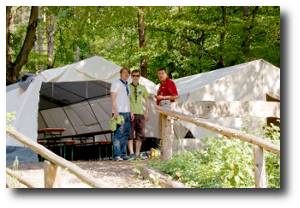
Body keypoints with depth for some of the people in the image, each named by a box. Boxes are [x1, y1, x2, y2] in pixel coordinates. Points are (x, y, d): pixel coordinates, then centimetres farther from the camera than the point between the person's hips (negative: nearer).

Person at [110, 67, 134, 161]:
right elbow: (113, 98, -10)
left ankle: (123, 154, 10)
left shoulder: (127, 85, 21)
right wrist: (115, 111, -18)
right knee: (118, 134, -12)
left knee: (126, 134, 6)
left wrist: (131, 111, 17)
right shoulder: (116, 84, -4)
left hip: (127, 112, 8)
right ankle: (117, 155, -13)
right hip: (119, 112, -8)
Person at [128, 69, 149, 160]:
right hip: (130, 113, -4)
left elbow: (146, 101, 20)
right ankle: (131, 154, -9)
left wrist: (147, 113, 12)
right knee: (130, 134, -8)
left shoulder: (142, 88, 13)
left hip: (140, 113, 4)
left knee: (140, 135, 4)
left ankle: (137, 154, 10)